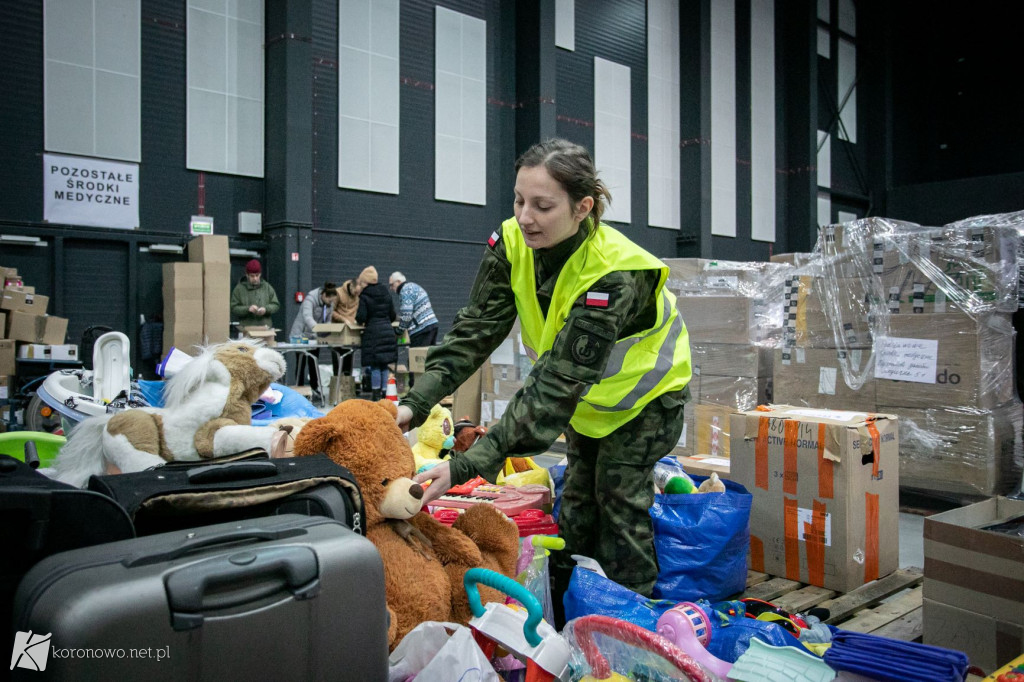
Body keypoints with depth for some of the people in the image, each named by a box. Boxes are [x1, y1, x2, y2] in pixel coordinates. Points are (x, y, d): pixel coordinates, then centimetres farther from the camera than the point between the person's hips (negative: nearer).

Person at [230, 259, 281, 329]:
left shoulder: (267, 287, 9)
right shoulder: (239, 288, 4)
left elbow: (276, 305, 9)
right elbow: (233, 308, -1)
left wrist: (266, 309, -11)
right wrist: (247, 309, -17)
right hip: (246, 328, -2)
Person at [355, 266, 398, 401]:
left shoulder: (364, 296, -6)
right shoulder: (386, 294, 11)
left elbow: (361, 318, -11)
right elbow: (393, 315, 13)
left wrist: (358, 320, 11)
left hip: (372, 333, -5)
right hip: (388, 331, 5)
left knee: (374, 366, -2)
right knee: (384, 365, 10)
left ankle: (376, 395, -1)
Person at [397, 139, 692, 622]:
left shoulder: (613, 274, -41)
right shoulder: (513, 243, -22)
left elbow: (557, 384, -44)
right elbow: (476, 329, -23)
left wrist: (467, 465, -49)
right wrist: (417, 402, -37)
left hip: (645, 393, -6)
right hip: (589, 396, 6)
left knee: (621, 500, -4)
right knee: (578, 499, 12)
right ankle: (567, 622, 26)